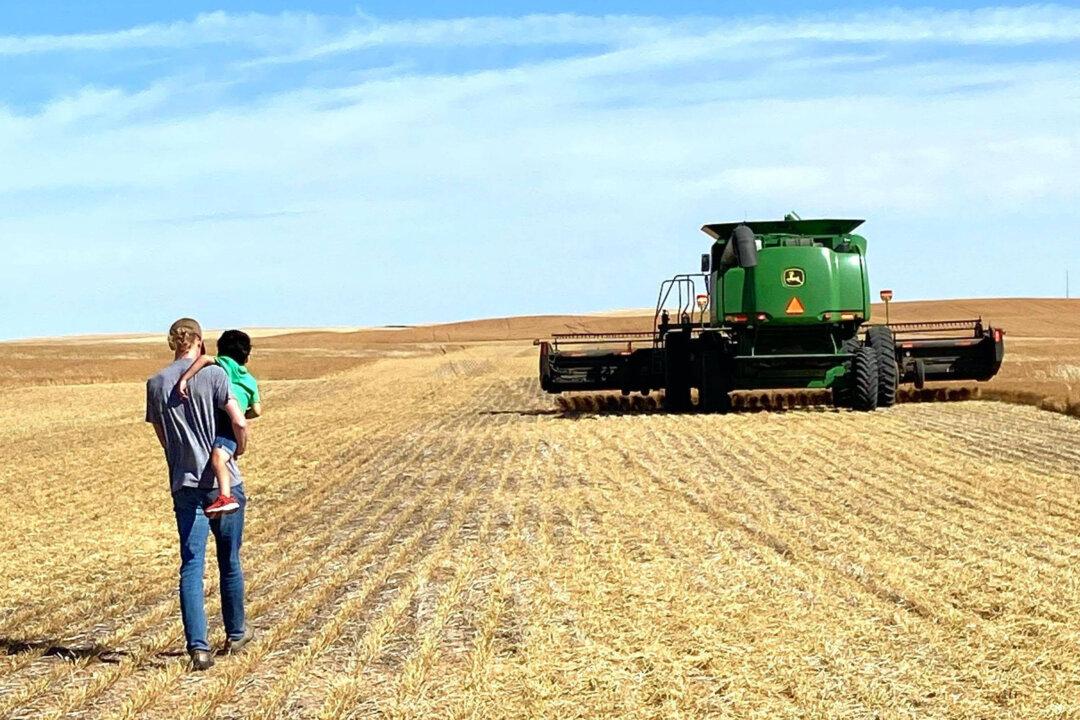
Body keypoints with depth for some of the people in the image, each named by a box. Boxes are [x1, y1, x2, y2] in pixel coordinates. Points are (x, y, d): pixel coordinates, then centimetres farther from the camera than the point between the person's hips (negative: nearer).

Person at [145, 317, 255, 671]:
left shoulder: (155, 384, 5)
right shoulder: (214, 374, -7)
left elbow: (163, 437, 12)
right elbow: (239, 422, -13)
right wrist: (240, 449, 7)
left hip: (184, 485, 2)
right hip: (222, 481, -2)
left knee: (191, 566, -1)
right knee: (229, 562, 14)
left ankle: (198, 646, -12)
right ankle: (235, 633, 28)